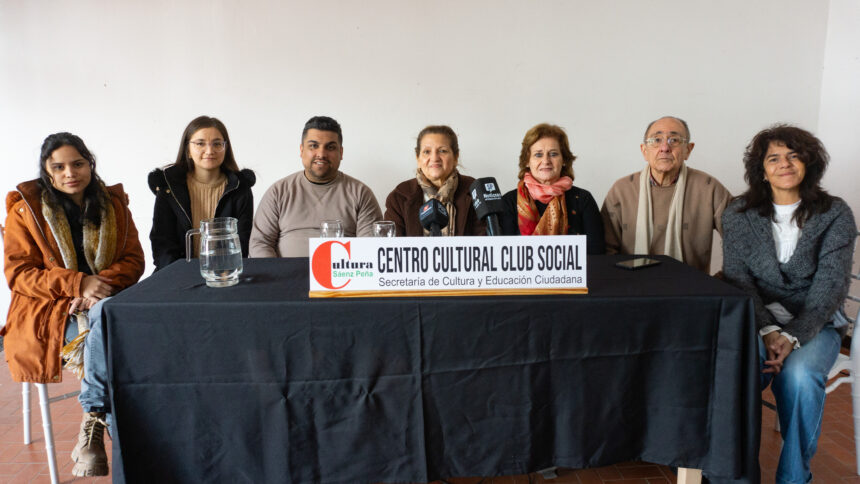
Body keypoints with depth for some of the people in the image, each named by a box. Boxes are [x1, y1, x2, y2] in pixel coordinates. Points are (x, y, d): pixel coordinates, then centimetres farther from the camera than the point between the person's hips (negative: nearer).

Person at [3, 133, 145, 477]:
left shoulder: (113, 203, 11)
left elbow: (133, 261, 7)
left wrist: (100, 284, -14)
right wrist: (78, 283, -17)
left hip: (104, 299, 3)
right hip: (47, 311, -2)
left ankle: (93, 422, -24)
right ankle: (107, 414, -24)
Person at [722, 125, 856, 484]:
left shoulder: (835, 215, 2)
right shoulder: (738, 215, 5)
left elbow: (831, 285, -8)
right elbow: (737, 279, -4)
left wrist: (793, 336, -22)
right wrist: (767, 330, -20)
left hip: (815, 322, 0)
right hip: (757, 318, 0)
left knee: (798, 374, -33)